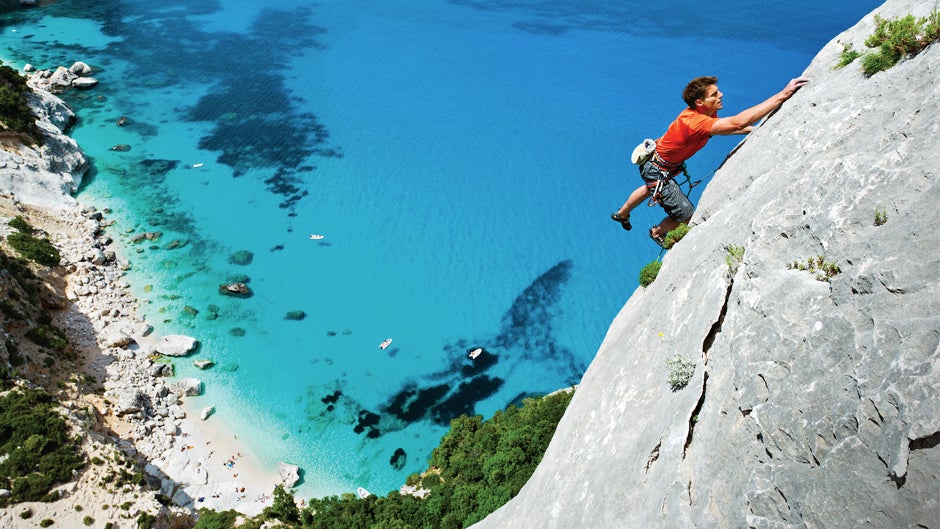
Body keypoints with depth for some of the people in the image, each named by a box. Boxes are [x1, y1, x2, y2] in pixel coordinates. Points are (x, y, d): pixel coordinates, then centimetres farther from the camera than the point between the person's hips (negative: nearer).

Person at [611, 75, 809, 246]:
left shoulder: (705, 112, -11)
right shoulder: (695, 122, -40)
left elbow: (726, 127, 11)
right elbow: (738, 122, -50)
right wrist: (782, 95, -50)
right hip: (657, 171, -10)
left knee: (652, 189, 39)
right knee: (687, 216, 0)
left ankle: (622, 214, 65)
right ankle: (657, 232, 32)